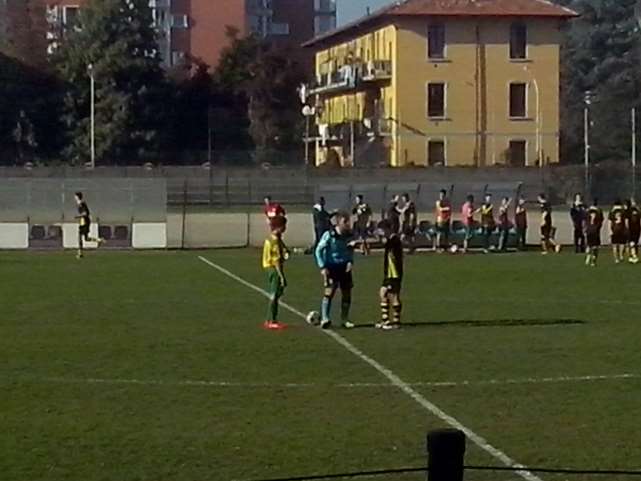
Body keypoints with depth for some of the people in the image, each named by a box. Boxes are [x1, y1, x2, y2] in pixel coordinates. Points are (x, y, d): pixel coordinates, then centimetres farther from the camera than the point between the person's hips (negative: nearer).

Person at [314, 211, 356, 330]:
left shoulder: (349, 235, -1)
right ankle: (325, 319, -14)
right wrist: (322, 267, -12)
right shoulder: (329, 235, -14)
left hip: (344, 268, 5)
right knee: (329, 291, -15)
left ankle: (345, 319, 20)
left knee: (347, 293, 7)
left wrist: (350, 262, -1)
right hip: (331, 268, -5)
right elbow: (318, 250, -7)